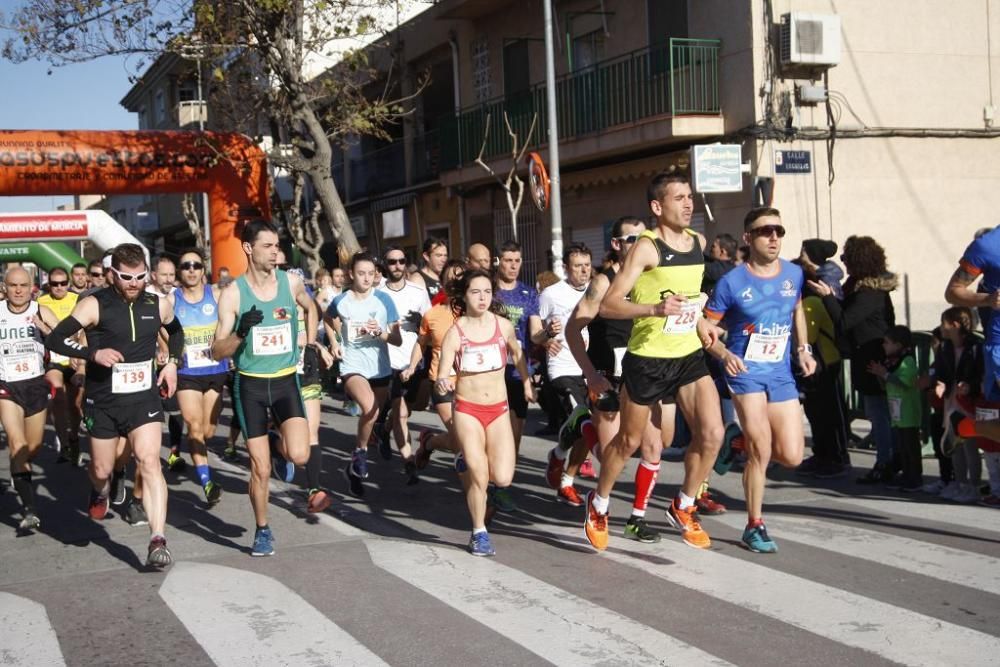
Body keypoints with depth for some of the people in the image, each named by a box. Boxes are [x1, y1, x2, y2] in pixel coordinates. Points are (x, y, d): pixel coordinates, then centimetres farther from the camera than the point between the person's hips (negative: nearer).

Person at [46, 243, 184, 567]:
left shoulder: (158, 305, 2)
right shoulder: (95, 305, -10)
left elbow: (176, 331, 25)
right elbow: (55, 339, -18)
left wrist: (172, 362, 10)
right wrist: (94, 353, -32)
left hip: (144, 398, 1)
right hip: (103, 401, -1)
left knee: (149, 461, -16)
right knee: (102, 469, 13)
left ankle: (158, 540, -20)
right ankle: (100, 493, 52)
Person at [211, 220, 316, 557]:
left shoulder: (291, 282, -2)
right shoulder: (232, 293, -9)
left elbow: (311, 307, 23)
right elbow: (217, 352, -9)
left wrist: (309, 341, 16)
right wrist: (241, 332, -26)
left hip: (286, 380, 1)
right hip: (250, 384, -1)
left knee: (299, 455, -18)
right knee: (260, 468, 1)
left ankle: (281, 445, 19)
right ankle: (262, 531, 23)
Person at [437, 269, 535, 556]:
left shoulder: (503, 325, -2)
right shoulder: (455, 333, -11)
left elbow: (517, 353, 19)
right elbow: (441, 376, -16)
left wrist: (527, 383, 21)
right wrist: (442, 383, -38)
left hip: (498, 410, 3)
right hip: (467, 410, -3)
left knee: (503, 479, -7)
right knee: (479, 477, -9)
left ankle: (472, 459, 28)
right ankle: (479, 533, 13)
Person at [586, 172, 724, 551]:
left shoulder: (699, 242, 6)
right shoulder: (646, 247, -15)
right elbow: (608, 305, -21)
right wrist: (655, 309, -34)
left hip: (689, 355, 5)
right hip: (647, 359, -5)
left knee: (712, 433, -7)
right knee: (629, 441, 9)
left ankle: (683, 508, 15)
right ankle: (598, 505, 33)